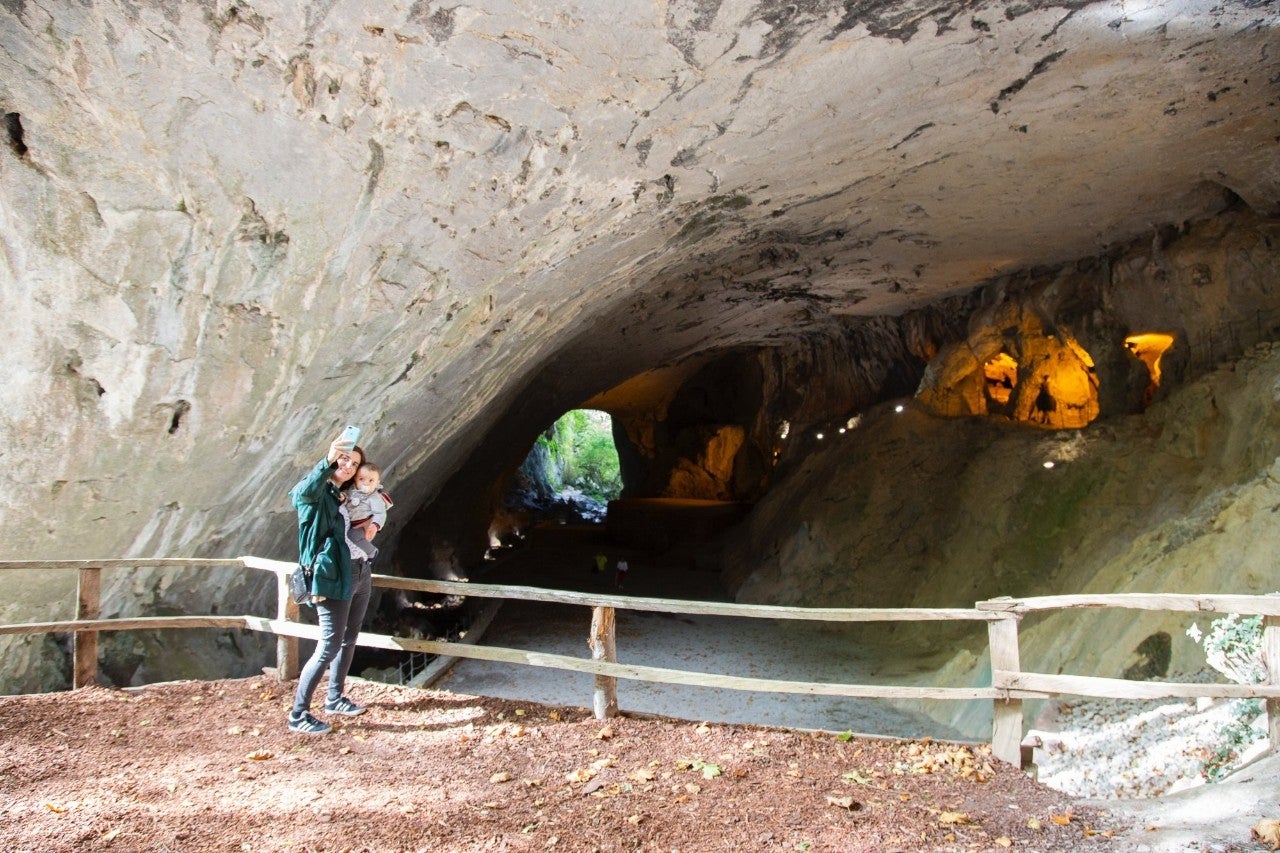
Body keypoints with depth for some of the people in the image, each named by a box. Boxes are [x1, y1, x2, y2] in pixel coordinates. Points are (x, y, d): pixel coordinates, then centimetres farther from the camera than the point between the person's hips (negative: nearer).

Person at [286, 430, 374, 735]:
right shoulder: (317, 494, -9)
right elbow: (305, 490, -33)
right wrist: (329, 459, -49)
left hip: (360, 574, 8)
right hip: (333, 578, -8)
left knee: (348, 640, 16)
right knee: (329, 646, -8)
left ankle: (335, 698, 31)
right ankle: (298, 715, 1)